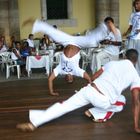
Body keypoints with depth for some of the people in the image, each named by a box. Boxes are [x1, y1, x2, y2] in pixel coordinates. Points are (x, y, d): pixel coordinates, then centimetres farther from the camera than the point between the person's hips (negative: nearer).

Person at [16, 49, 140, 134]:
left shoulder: (112, 63, 22)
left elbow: (93, 77, 24)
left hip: (89, 90, 2)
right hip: (103, 101, -2)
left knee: (63, 106, 10)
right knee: (121, 101, 29)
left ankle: (34, 122, 0)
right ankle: (96, 114, 13)